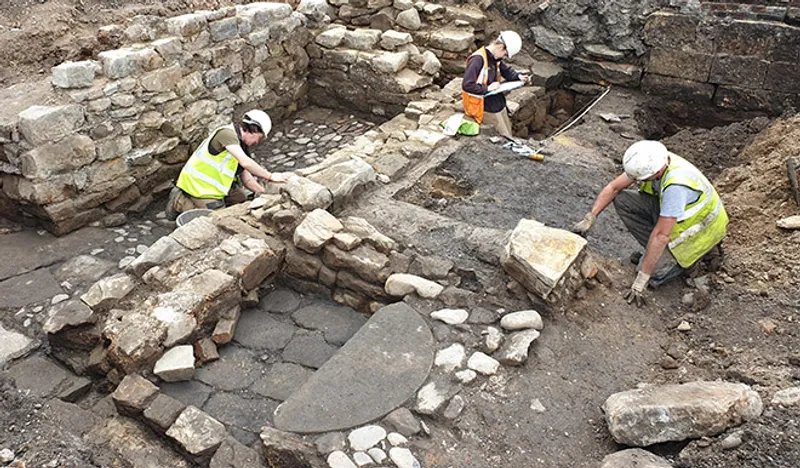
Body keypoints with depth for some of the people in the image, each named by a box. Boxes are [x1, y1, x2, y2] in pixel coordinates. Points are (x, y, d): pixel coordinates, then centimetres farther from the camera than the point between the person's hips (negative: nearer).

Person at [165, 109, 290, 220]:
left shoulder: (242, 146, 7)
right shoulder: (227, 133, -21)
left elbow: (246, 178, 7)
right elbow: (245, 162, -33)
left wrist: (264, 192, -3)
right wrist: (270, 176, -29)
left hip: (216, 182, 10)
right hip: (198, 184, -10)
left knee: (241, 198, 18)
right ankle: (180, 202, 0)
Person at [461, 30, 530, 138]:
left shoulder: (495, 58, 3)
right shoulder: (477, 59, -24)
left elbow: (506, 70, 21)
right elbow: (467, 85, -27)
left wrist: (518, 76, 3)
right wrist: (488, 88, -24)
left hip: (498, 102, 9)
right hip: (485, 108, -9)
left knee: (509, 134, 12)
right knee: (505, 138, -4)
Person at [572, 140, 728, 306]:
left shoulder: (675, 185, -41)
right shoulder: (650, 162, -18)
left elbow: (661, 235, -37)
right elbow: (614, 187, -7)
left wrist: (641, 279, -32)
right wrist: (589, 220, -13)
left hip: (699, 226, -7)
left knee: (654, 273, -19)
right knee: (621, 200, -9)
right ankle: (660, 250, 1)